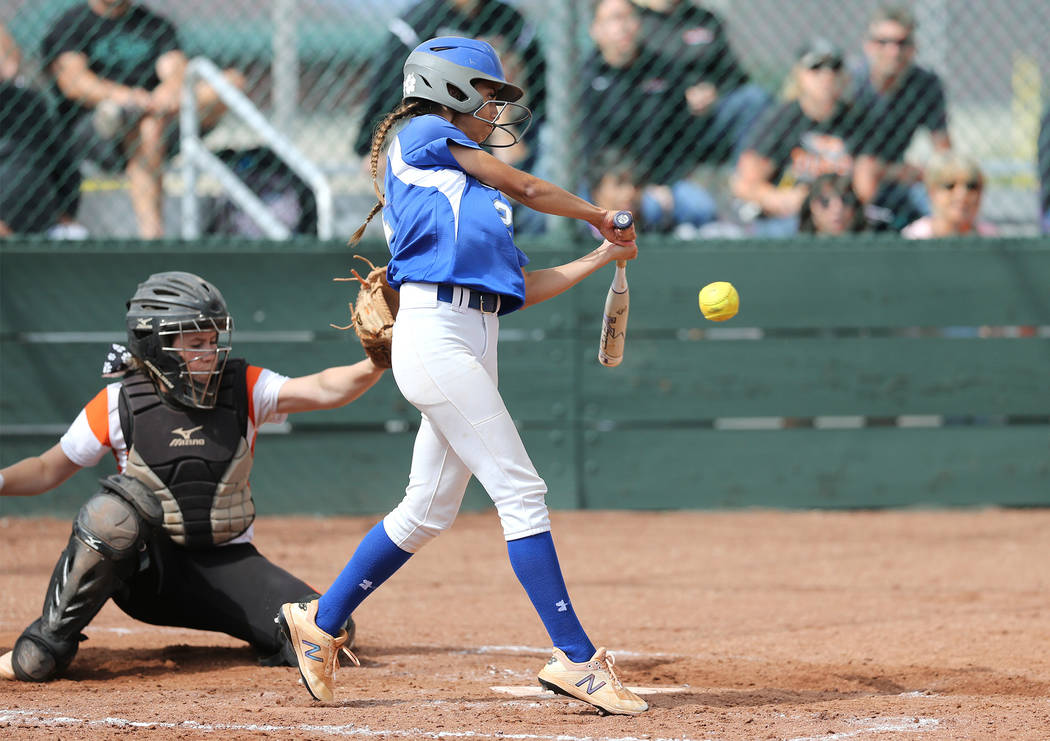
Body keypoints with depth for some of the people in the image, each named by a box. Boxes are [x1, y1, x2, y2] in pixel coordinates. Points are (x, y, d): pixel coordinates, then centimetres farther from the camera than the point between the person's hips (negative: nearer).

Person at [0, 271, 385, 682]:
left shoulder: (243, 389, -5)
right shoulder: (120, 404, -7)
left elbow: (323, 390, -19)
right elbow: (48, 470, 0)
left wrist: (376, 364, -38)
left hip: (226, 566, 2)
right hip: (146, 566, -1)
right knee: (111, 512, -36)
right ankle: (48, 644, -19)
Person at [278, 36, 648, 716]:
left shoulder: (472, 192, 26)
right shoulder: (421, 136, 4)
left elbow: (520, 289, 21)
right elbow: (523, 185, 7)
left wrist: (603, 256, 24)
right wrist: (597, 214, 22)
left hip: (476, 347, 9)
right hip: (435, 334, -9)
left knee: (428, 511, 11)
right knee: (522, 493, -12)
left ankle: (320, 624, 24)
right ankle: (576, 659, -13)